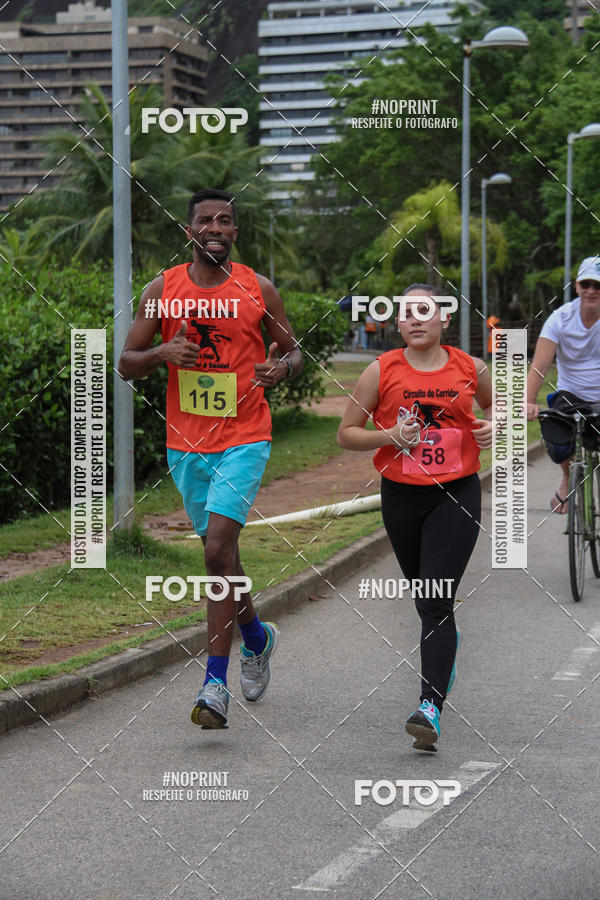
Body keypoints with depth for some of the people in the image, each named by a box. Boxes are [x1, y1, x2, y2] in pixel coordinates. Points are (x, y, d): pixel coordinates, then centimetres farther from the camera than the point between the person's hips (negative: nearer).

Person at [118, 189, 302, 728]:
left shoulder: (258, 290, -1)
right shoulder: (162, 290, 2)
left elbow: (294, 351, 10)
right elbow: (126, 364, 5)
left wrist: (282, 368, -14)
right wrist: (162, 353, -16)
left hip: (244, 439, -3)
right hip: (186, 443, 3)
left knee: (218, 548, -18)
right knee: (220, 552, 15)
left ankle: (216, 684, -13)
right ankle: (257, 637, 43)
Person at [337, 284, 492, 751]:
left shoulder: (470, 369, 0)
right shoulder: (382, 371, -3)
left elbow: (495, 402, 21)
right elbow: (347, 433, 1)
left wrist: (492, 426, -1)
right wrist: (389, 436, -17)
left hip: (457, 495, -2)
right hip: (401, 496, 2)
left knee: (438, 602, -14)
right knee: (423, 593, 19)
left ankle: (431, 707, -19)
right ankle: (446, 645, 53)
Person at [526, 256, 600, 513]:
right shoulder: (561, 318, -9)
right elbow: (540, 365, -18)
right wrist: (529, 402, -35)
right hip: (571, 395, 0)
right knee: (557, 447, -26)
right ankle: (567, 477, 11)